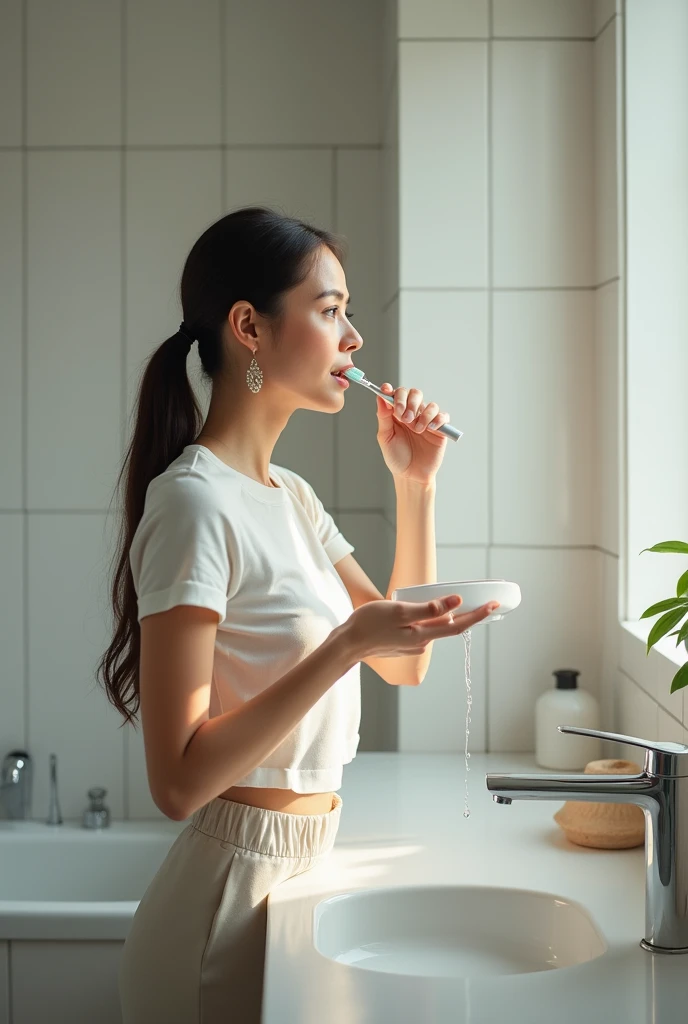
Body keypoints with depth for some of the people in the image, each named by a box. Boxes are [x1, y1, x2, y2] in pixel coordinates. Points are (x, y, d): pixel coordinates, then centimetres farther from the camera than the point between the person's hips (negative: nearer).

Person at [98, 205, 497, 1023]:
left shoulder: (292, 498, 9)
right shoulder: (195, 502, -19)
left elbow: (406, 663, 13)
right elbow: (179, 781, -23)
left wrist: (416, 487, 5)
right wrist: (347, 645, -30)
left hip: (304, 866, 9)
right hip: (232, 890, -9)